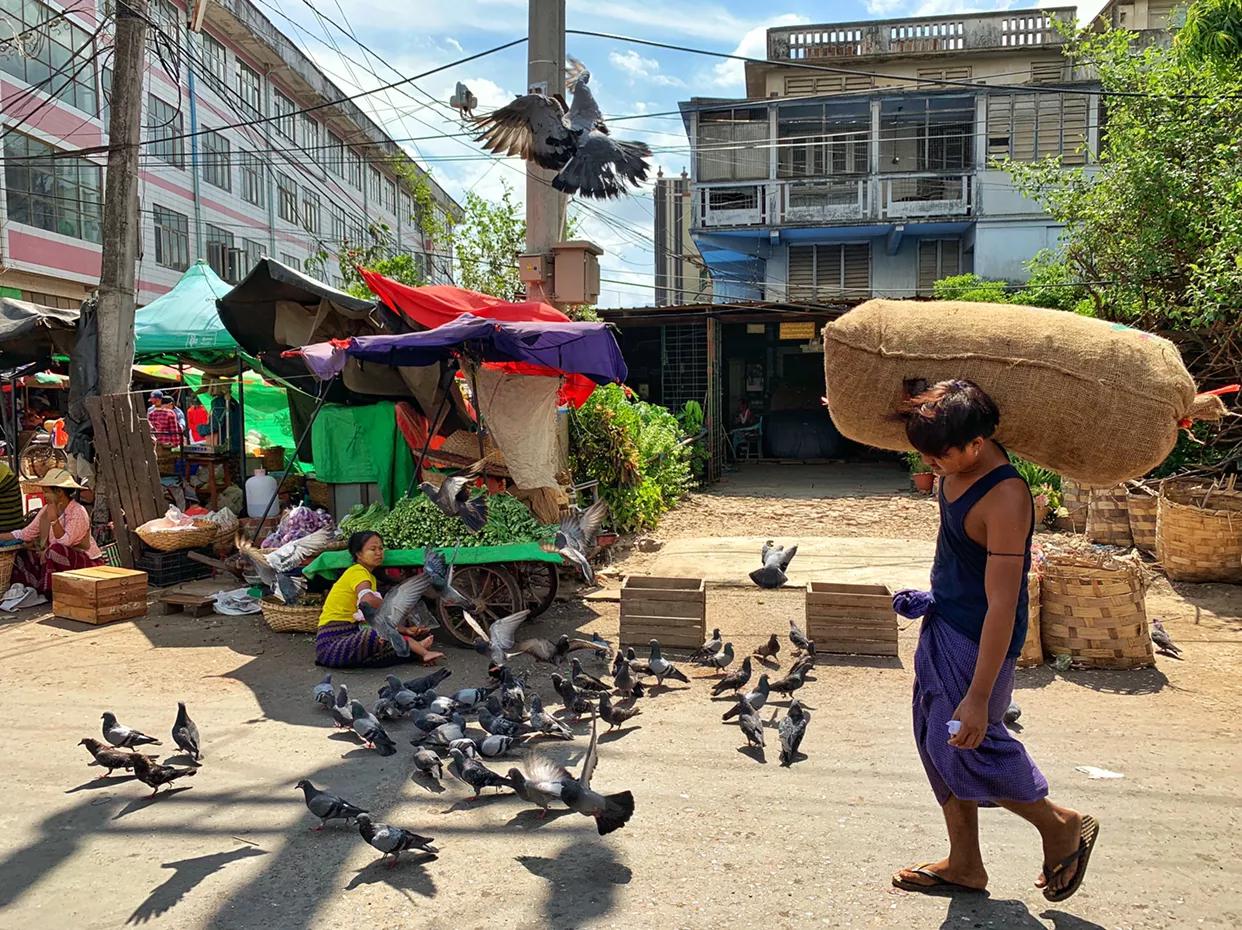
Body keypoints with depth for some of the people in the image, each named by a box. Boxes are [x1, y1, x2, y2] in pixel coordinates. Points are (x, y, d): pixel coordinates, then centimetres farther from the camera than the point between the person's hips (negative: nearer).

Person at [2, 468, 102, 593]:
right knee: (21, 557, -1)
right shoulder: (47, 510, 5)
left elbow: (64, 542, -25)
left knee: (56, 549, -33)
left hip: (87, 562, -8)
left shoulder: (78, 512, -17)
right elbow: (25, 534, 6)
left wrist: (54, 519, -30)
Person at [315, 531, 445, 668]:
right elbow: (368, 600, -30)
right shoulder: (357, 571, -9)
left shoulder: (371, 578, 19)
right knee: (381, 636, -32)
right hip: (331, 642, -9)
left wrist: (404, 630, -2)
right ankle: (417, 647, -17)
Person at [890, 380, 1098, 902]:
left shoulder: (1005, 500, -28)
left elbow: (1002, 606, -28)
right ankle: (964, 864, 30)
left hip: (978, 639, -9)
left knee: (965, 749, 1)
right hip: (942, 623, 9)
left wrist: (979, 696, -26)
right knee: (937, 743, 14)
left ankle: (1063, 828, 27)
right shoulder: (958, 468, -5)